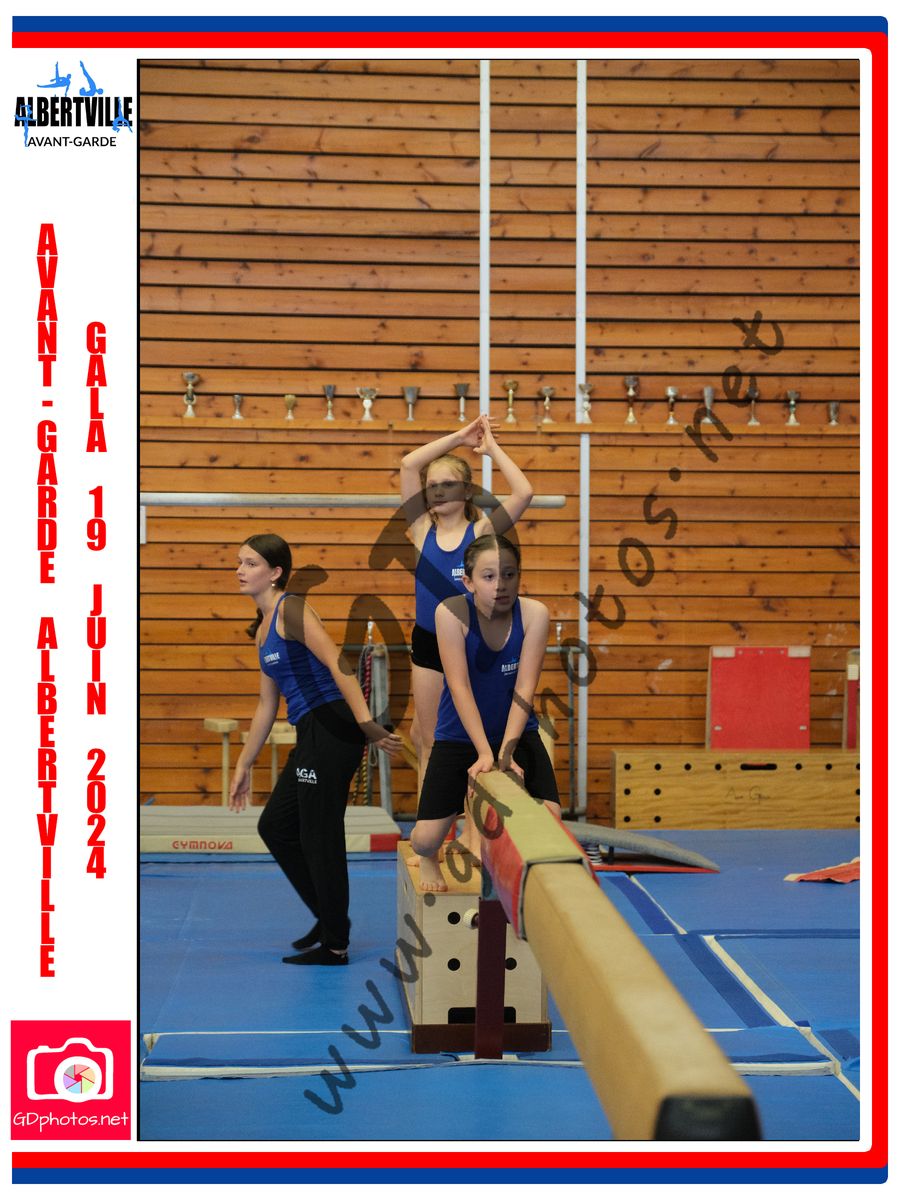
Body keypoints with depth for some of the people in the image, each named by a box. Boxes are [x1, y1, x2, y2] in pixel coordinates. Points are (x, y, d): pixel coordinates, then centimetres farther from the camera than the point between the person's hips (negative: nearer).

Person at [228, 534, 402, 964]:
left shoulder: (291, 610, -10)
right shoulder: (263, 629, 19)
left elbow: (336, 663, -21)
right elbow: (266, 706, 25)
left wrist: (365, 723, -30)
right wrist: (244, 764, 27)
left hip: (332, 729, -10)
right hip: (312, 734, 10)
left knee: (319, 837, -3)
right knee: (275, 825, 16)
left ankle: (334, 945, 7)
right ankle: (330, 918, 27)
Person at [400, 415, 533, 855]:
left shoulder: (481, 532, -7)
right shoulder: (422, 529, 0)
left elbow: (524, 494, -21)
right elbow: (409, 464, -6)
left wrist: (492, 448, -11)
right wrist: (460, 437, -3)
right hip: (428, 643, 3)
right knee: (431, 742, 9)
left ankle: (473, 833, 13)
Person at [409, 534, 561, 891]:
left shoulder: (534, 614, -16)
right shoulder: (451, 613, -21)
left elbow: (524, 688, -20)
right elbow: (460, 687, -24)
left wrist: (506, 753, -29)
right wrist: (484, 754, -31)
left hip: (517, 733, 2)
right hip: (459, 737, -1)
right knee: (425, 840, -8)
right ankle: (429, 858, 33)